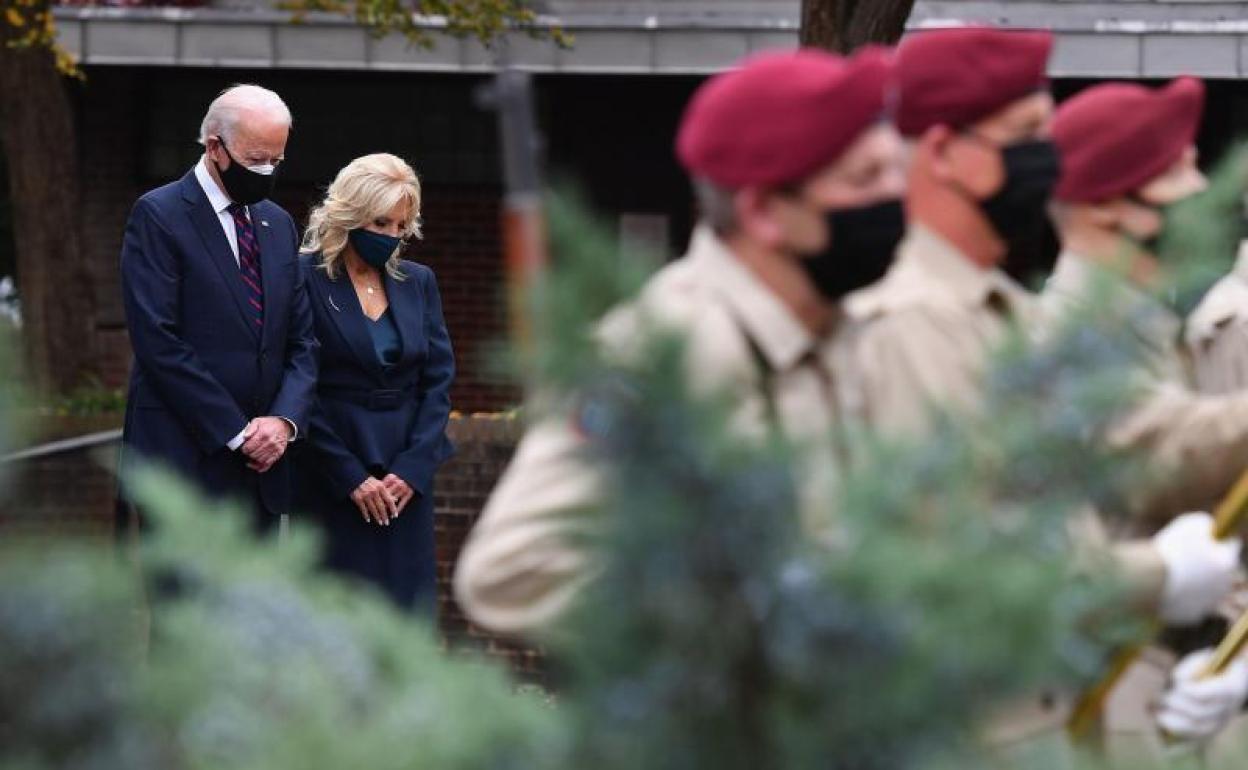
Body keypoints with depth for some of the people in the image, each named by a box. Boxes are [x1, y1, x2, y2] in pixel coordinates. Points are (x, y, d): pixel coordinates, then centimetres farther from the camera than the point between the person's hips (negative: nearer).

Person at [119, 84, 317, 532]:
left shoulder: (278, 224, 16)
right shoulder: (158, 216, -5)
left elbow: (302, 340, 15)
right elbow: (158, 342, -13)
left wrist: (284, 420, -5)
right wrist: (237, 433, -14)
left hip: (259, 463, 7)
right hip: (185, 459, -6)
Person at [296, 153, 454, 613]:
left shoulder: (418, 283, 11)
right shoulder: (304, 279, -5)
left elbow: (439, 381, 9)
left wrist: (412, 468, -4)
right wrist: (351, 476, -11)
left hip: (407, 477, 5)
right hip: (330, 482, -5)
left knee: (407, 610, 0)